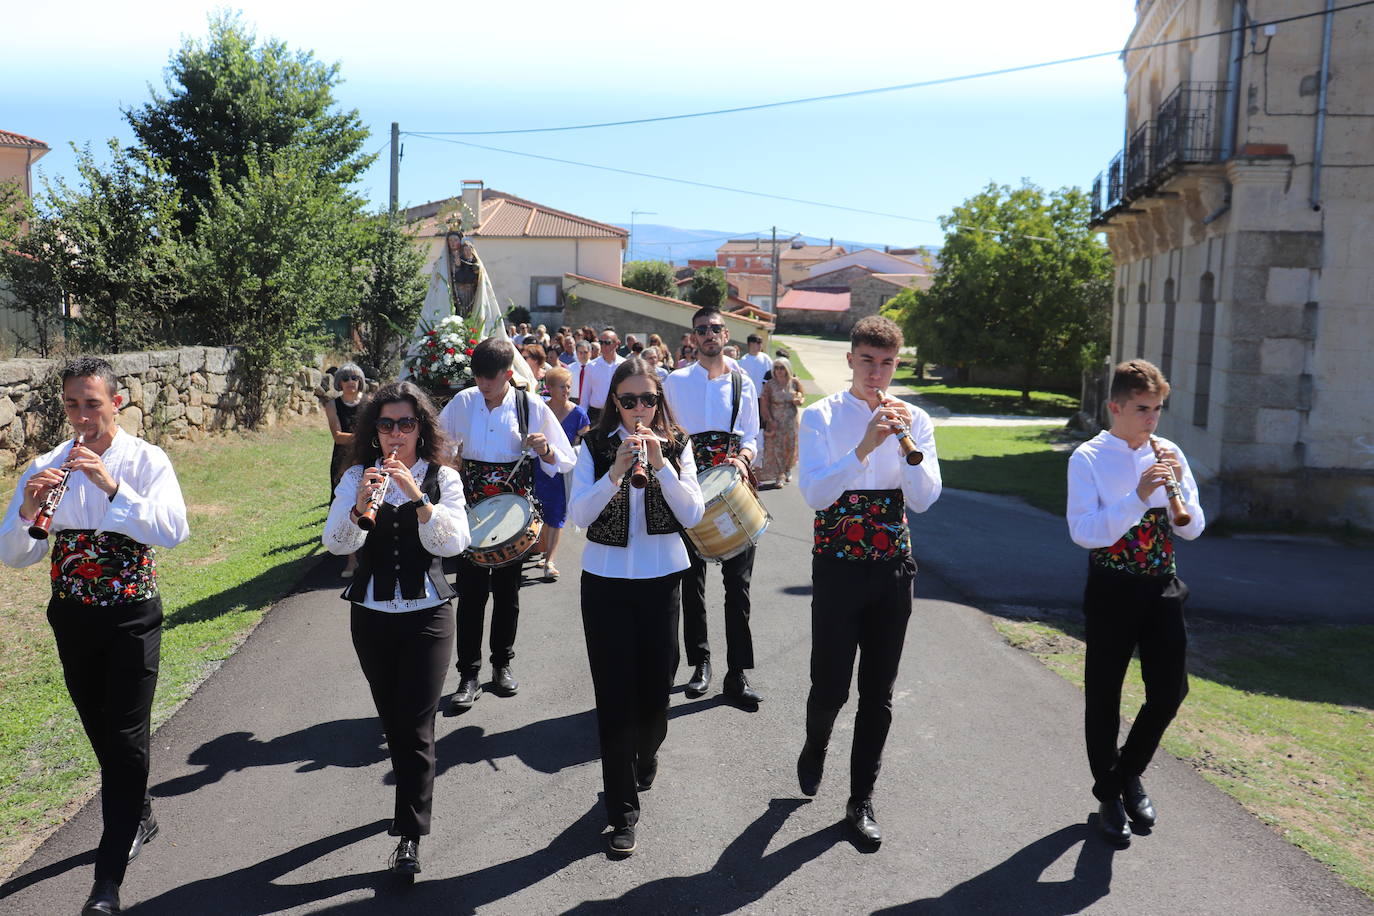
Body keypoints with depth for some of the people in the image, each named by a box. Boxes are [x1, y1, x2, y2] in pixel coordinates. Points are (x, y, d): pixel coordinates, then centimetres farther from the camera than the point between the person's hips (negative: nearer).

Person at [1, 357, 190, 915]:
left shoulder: (147, 461, -9)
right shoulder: (46, 468, 0)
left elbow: (173, 531, -24)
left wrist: (113, 486, -32)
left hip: (132, 615, -4)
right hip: (72, 617, 4)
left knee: (126, 737, -5)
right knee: (100, 731, 18)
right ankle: (138, 817, 42)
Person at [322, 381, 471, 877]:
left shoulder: (442, 478, -3)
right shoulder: (357, 478, 1)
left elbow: (454, 543, -16)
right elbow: (335, 543, -10)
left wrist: (417, 497, -27)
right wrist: (360, 506, -28)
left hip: (427, 614, -3)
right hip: (371, 613, 3)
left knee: (416, 727, -5)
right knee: (392, 720, 17)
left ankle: (410, 835, 4)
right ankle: (413, 799, 40)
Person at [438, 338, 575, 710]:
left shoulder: (532, 407, -6)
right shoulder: (463, 402, 0)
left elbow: (566, 462, -3)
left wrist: (544, 450, -22)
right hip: (471, 508, 1)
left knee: (507, 589, 11)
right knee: (471, 590, -1)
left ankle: (502, 663, 28)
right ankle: (468, 674, 8)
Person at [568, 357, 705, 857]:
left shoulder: (677, 445, 1)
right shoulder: (596, 446, -1)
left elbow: (693, 515, -8)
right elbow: (579, 514, -11)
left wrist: (660, 464, -19)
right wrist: (618, 469, -23)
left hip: (661, 578, 1)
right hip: (605, 579, -1)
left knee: (655, 686, 8)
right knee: (615, 694, 0)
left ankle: (644, 757, 42)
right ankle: (623, 810, 10)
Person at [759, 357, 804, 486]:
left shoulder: (794, 383, 0)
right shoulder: (769, 385, -6)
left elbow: (802, 397, 12)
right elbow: (765, 404, -6)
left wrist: (799, 401, -12)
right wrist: (770, 420, -13)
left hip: (791, 420, 2)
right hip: (775, 420, -2)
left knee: (790, 446, 6)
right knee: (776, 446, -6)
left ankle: (787, 470, 28)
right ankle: (779, 475, -1)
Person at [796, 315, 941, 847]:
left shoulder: (914, 420, 3)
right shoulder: (821, 417, -5)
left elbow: (924, 500, -5)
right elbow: (814, 494, -17)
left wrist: (906, 442, -18)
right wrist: (864, 448, -27)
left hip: (893, 569, 3)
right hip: (837, 568, -3)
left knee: (879, 692, 9)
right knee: (830, 684, 1)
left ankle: (861, 800, 25)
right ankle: (816, 745, 37)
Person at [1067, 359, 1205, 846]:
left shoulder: (1169, 454, 4)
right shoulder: (1089, 458, -8)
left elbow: (1193, 528, 4)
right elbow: (1083, 531, -18)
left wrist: (1177, 486, -14)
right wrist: (1139, 497, -27)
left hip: (1162, 587, 4)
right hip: (1112, 589, -4)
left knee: (1170, 690, 6)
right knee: (1104, 695, 7)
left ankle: (1129, 773, 33)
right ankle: (1109, 796, 26)